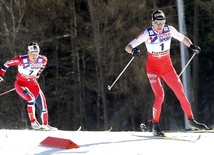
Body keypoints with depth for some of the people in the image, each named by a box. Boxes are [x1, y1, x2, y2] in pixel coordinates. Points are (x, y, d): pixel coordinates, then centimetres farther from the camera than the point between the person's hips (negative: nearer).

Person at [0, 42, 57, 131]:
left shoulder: (43, 60, -14)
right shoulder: (21, 60, -26)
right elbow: (8, 63, -13)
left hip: (33, 83, 5)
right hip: (20, 83, -5)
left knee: (42, 102, 2)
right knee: (31, 98, -29)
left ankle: (45, 125, 19)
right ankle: (33, 122, -21)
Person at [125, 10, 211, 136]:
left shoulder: (169, 30, -9)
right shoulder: (147, 34, -19)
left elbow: (182, 38, 8)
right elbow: (128, 47, -22)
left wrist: (191, 46, -12)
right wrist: (133, 50, -46)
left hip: (167, 67, 4)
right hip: (153, 68, -4)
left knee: (180, 92, 2)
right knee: (160, 95, -18)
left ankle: (191, 120, 15)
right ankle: (155, 125, -4)